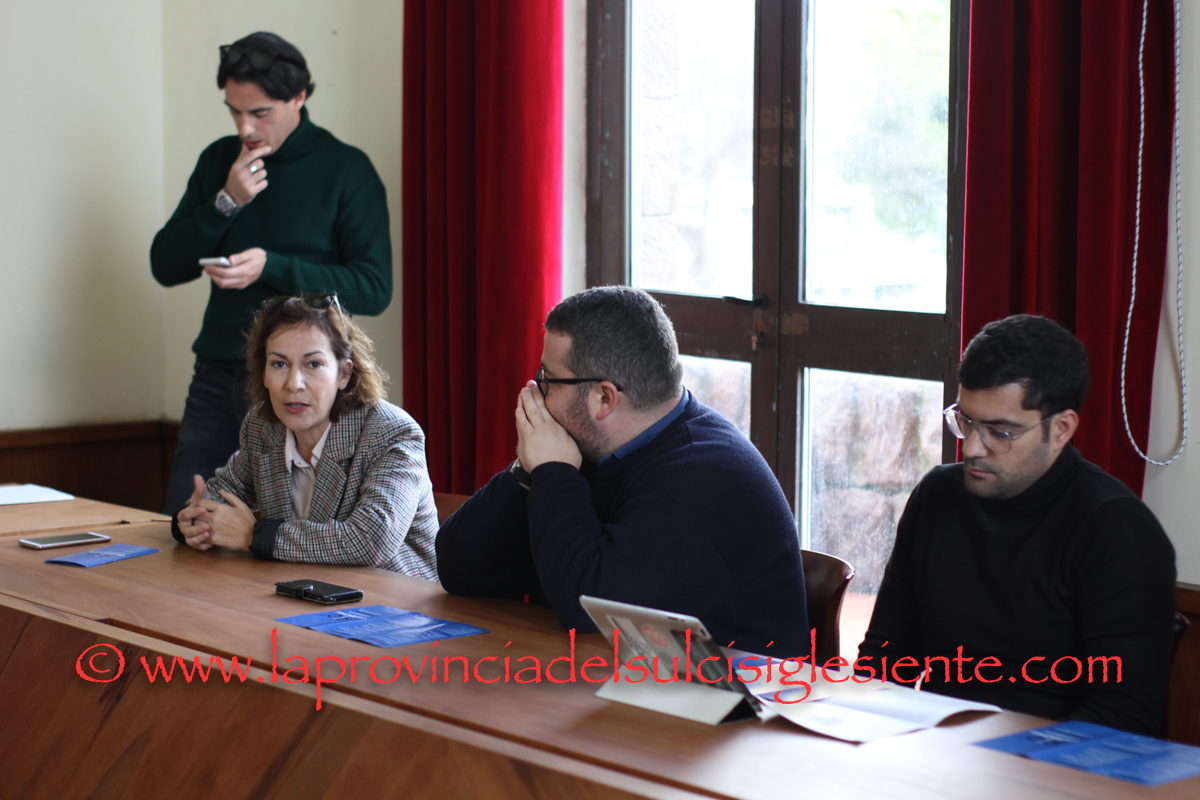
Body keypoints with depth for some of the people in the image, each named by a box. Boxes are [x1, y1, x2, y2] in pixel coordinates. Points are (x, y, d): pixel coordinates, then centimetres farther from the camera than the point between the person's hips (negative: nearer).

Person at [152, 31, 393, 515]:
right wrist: (225, 203, -7)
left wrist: (272, 267, -20)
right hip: (218, 379, 5)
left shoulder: (347, 170, -4)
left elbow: (374, 289, -10)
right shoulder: (219, 161, 10)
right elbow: (166, 267, 8)